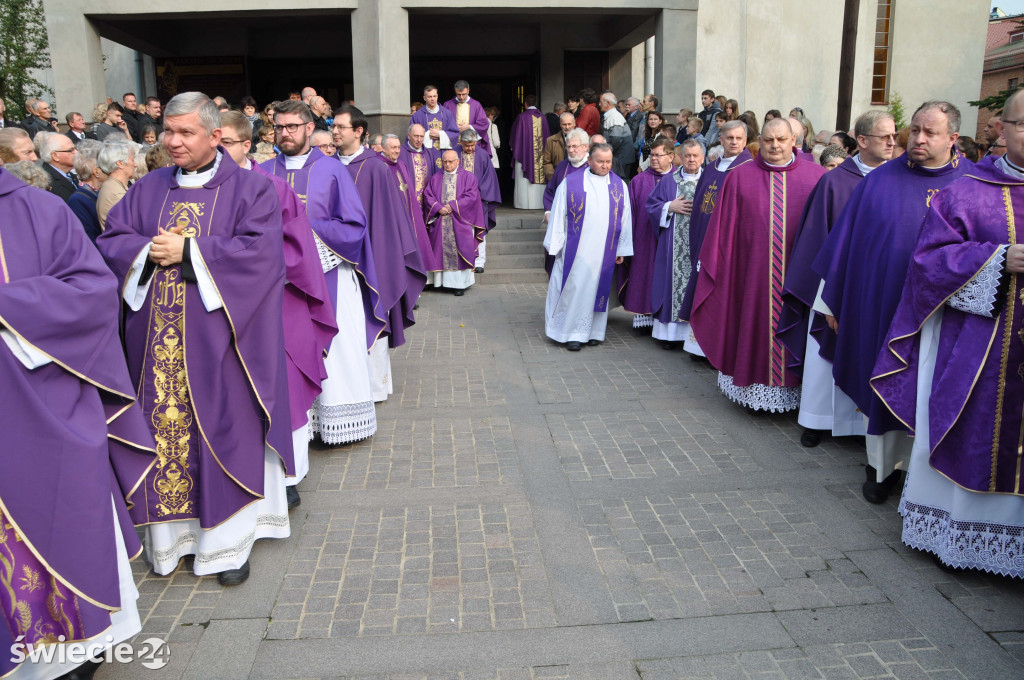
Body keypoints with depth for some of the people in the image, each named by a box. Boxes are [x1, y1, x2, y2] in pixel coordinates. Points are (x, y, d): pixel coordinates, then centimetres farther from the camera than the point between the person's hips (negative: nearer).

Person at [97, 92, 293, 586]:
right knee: (164, 429, 7)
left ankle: (229, 541, 12)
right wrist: (149, 250, -10)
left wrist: (188, 251, -14)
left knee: (224, 432, 1)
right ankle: (171, 532, 21)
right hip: (156, 339, 4)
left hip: (216, 340, -4)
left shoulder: (250, 189, 0)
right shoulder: (148, 189, 14)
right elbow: (109, 241, 10)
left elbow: (260, 249, -13)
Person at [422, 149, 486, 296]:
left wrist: (452, 206, -14)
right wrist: (438, 208, -12)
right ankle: (442, 280, 5)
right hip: (440, 222, 3)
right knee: (441, 250, 0)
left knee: (459, 250, -6)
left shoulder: (468, 177, 6)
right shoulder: (435, 178, 15)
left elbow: (471, 196, -6)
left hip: (460, 222, -3)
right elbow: (427, 195, 5)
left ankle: (460, 284, -3)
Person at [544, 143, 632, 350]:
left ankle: (594, 331, 19)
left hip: (605, 251, 3)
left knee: (599, 288, 9)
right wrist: (555, 245, -1)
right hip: (577, 249, -2)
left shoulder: (619, 185, 7)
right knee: (575, 288, -1)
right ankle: (573, 333, 8)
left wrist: (622, 249, 7)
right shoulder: (571, 183, -2)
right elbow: (558, 215, 0)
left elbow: (625, 219, 9)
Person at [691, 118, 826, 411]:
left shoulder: (816, 176, 3)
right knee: (755, 324, 6)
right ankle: (756, 384, 19)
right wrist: (713, 263, 3)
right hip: (753, 270, 0)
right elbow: (724, 226, 5)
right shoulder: (740, 176, 5)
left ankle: (794, 387, 19)